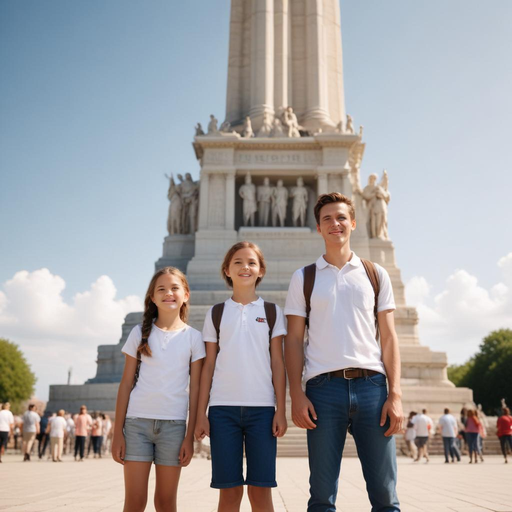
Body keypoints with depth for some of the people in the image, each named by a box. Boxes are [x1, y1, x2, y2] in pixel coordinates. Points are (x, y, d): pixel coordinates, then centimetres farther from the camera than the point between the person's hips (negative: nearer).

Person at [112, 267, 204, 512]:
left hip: (173, 424, 0)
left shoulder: (193, 337, 3)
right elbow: (126, 384, 5)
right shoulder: (140, 333, 4)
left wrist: (190, 436, -1)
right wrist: (118, 432, 1)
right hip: (137, 421, 0)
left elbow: (195, 389, 3)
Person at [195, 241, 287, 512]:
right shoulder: (215, 314, 10)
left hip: (262, 408, 0)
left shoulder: (272, 312, 9)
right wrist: (201, 413, 3)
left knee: (260, 489, -1)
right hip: (223, 408, 1)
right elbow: (208, 365, 9)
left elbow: (277, 363, 6)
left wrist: (281, 410, -1)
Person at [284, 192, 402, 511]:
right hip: (324, 388, 0)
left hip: (372, 385, 1)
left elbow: (388, 337, 8)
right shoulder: (303, 278, 11)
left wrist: (395, 394, -1)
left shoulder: (376, 274, 13)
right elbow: (294, 340, 7)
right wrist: (296, 395, -4)